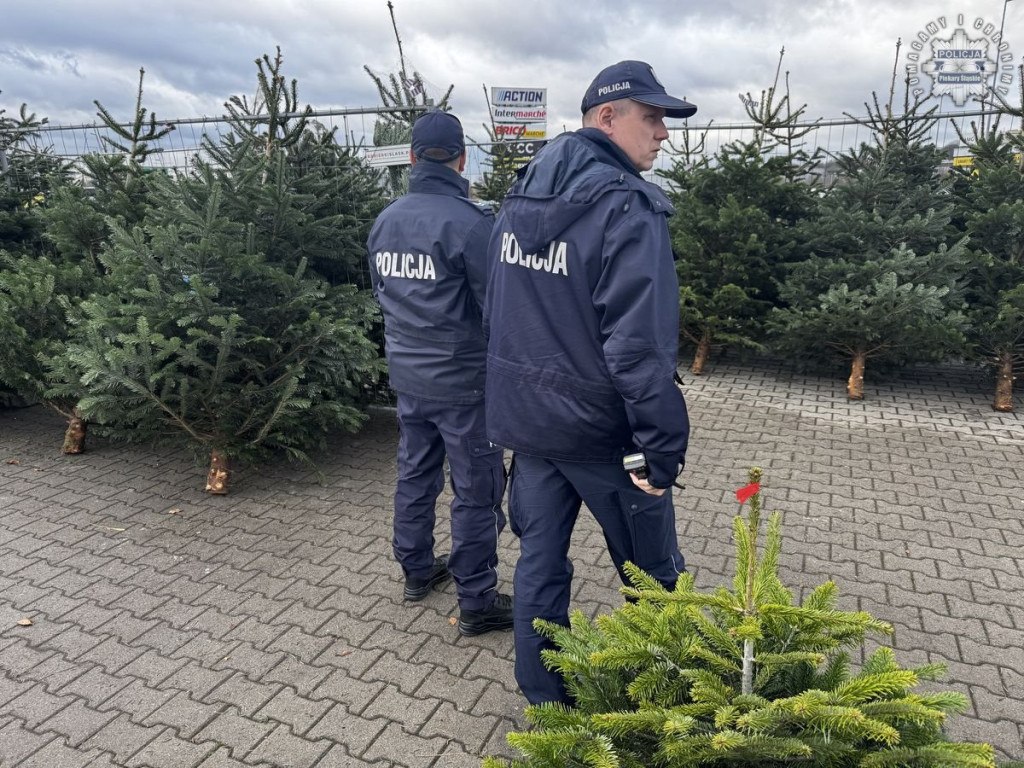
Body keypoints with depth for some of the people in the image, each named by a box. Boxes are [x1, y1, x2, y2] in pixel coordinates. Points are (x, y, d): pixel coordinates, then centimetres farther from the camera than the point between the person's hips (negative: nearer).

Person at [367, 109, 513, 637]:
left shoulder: (385, 221, 4)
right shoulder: (470, 221, -18)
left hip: (406, 373, 7)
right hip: (462, 378, -7)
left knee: (415, 474, 20)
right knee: (476, 491, 5)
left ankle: (417, 571, 37)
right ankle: (477, 603, 16)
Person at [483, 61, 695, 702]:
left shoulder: (519, 197, 7)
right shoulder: (627, 206, -17)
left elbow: (495, 314, 13)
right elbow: (638, 343, -25)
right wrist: (661, 445, -19)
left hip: (526, 416, 7)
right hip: (601, 428, -7)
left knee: (539, 561, 17)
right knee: (652, 576, 13)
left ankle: (544, 699, 31)